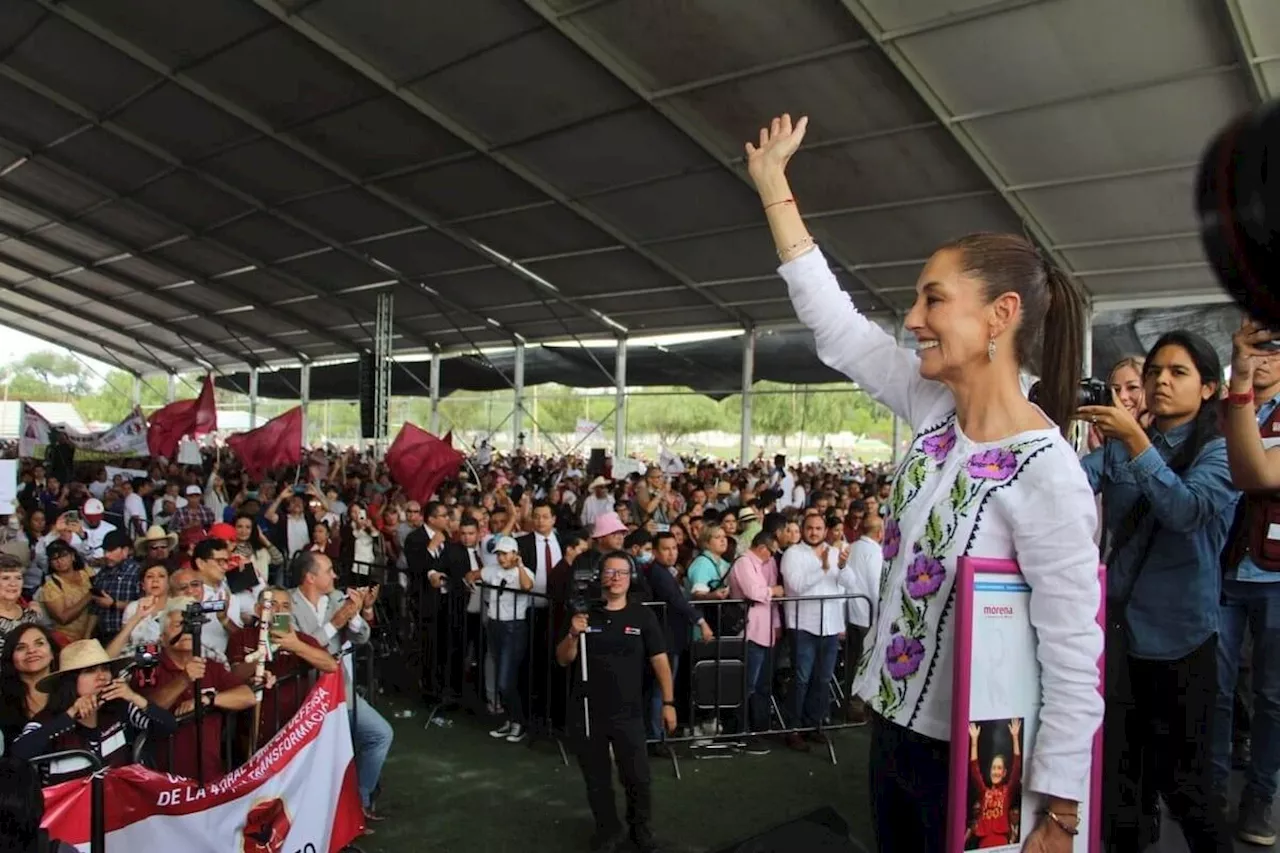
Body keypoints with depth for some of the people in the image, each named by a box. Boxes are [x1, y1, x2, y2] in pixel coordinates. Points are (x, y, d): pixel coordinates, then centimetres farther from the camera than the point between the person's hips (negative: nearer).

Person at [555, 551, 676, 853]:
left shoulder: (643, 615, -4)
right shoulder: (583, 613, 0)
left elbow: (659, 660, -1)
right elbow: (563, 660, 3)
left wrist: (668, 702, -5)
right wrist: (573, 635, -16)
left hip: (628, 713, -1)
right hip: (586, 712, 2)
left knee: (637, 777, 3)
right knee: (596, 778, 13)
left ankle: (640, 826, 31)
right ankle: (607, 829, 36)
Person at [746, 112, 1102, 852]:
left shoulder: (1047, 477, -24)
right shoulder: (937, 409, -4)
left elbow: (1077, 664, -21)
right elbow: (832, 322, 1)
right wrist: (773, 182, 4)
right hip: (895, 727, 7)